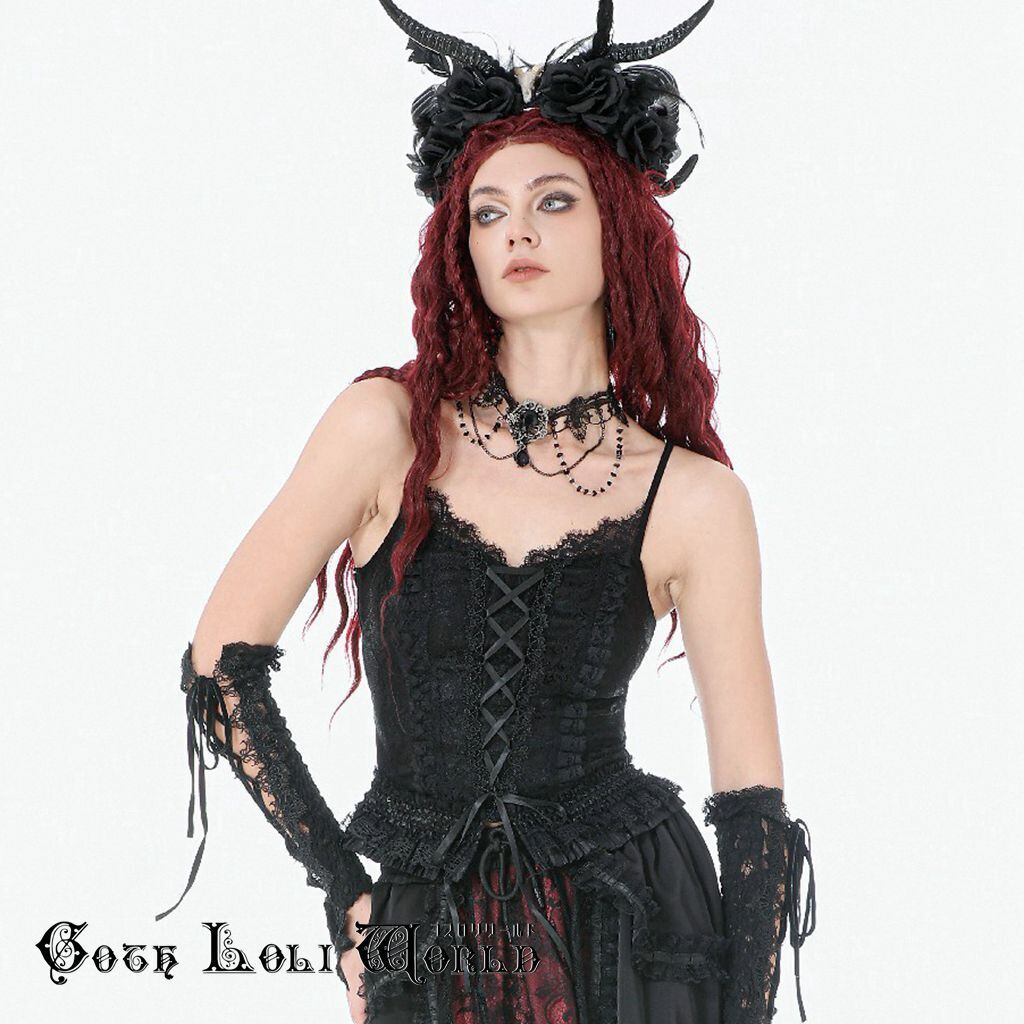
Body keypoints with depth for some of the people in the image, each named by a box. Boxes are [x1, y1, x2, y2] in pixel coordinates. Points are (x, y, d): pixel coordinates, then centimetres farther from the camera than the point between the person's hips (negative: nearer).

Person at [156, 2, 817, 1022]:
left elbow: (752, 798, -2)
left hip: (633, 936, 0)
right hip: (426, 942, 0)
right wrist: (344, 888, -2)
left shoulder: (693, 498, -5)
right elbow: (219, 664, -4)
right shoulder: (388, 428, -6)